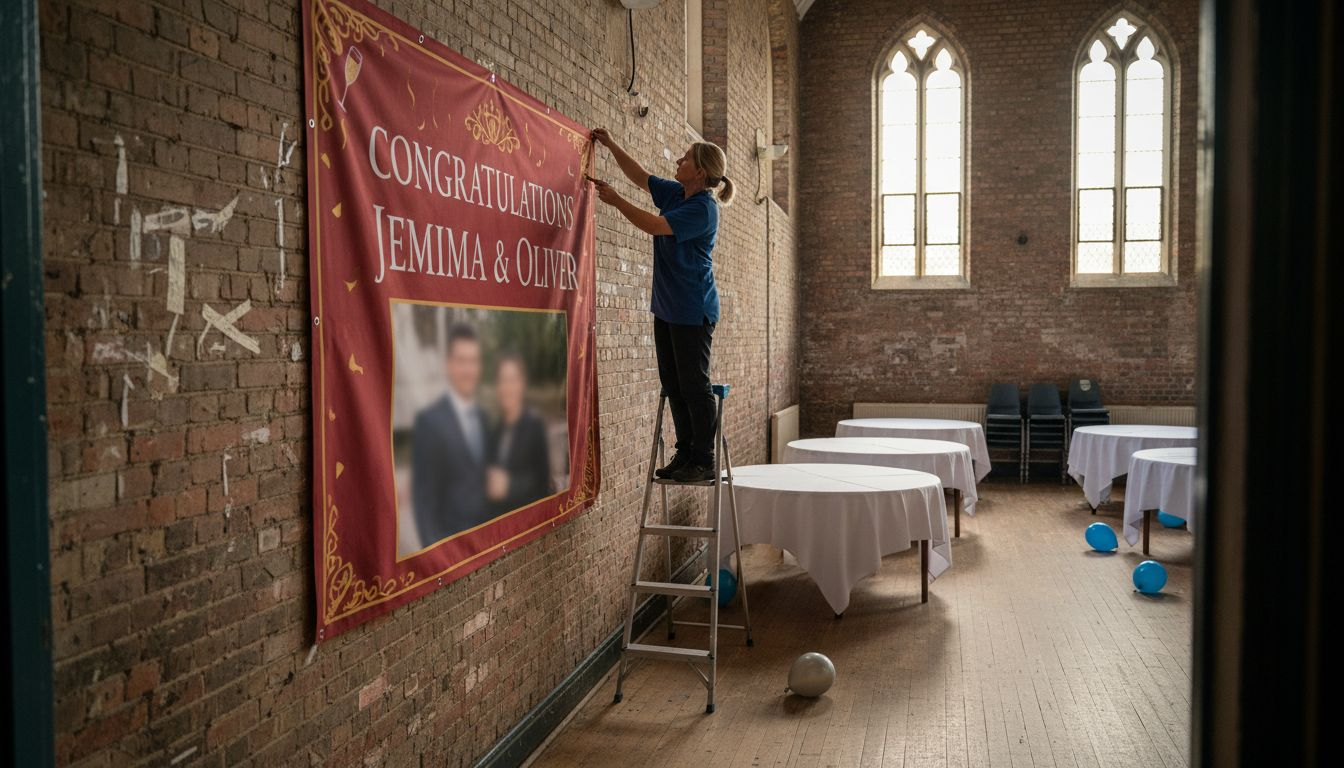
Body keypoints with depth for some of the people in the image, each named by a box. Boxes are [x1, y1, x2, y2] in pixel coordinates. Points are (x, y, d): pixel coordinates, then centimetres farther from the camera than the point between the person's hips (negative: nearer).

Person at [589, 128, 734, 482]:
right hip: (667, 307, 9)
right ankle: (685, 454, 19)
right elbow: (640, 175, 24)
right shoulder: (675, 193, 11)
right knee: (673, 385, 11)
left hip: (693, 311, -9)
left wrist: (616, 200, -13)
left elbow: (655, 226, -21)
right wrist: (612, 146, 17)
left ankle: (704, 461, 2)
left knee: (694, 386, -5)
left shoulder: (703, 209, -16)